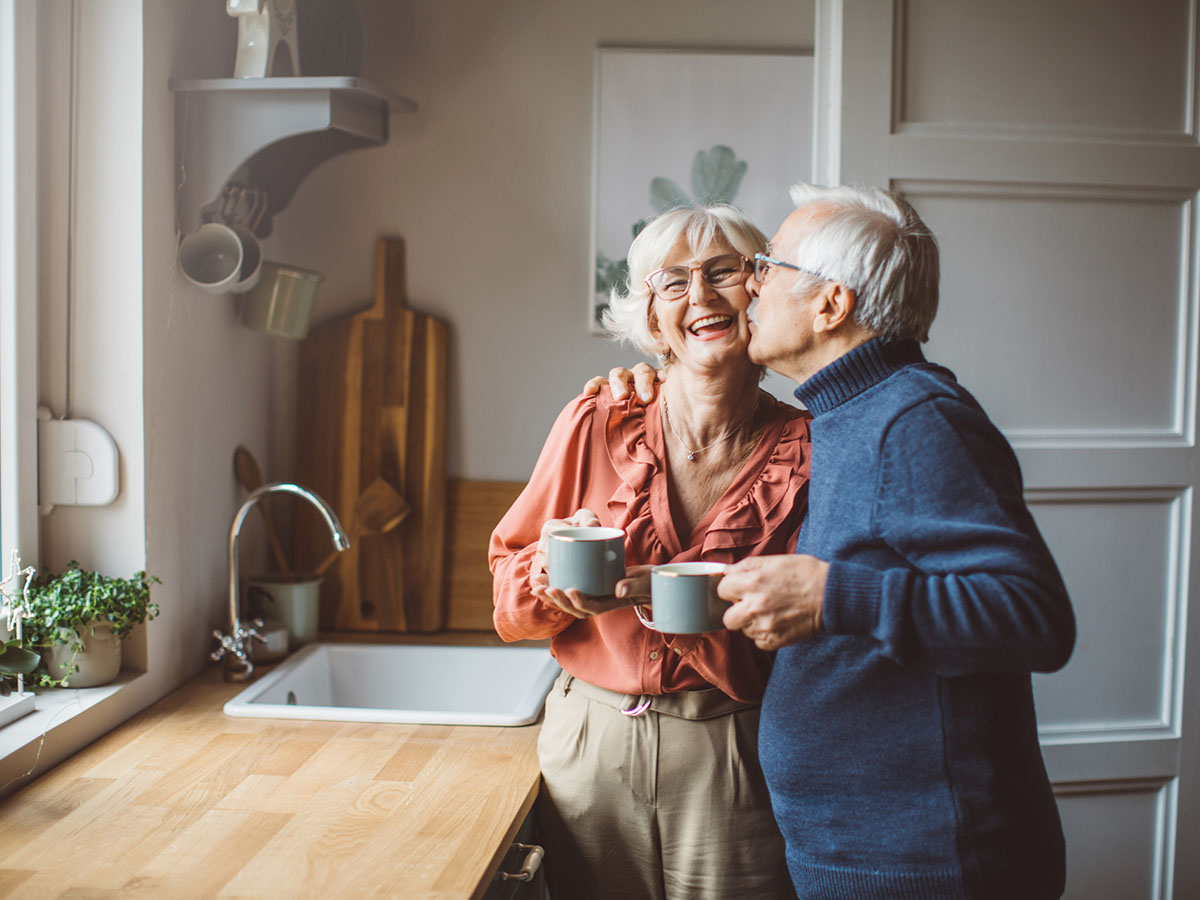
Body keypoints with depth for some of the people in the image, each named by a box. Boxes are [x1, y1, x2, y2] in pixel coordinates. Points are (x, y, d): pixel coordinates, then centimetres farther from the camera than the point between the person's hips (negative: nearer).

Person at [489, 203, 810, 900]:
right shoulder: (596, 424, -3)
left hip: (732, 762, -1)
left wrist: (655, 595, -24)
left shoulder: (804, 451, -7)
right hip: (590, 748, 2)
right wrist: (554, 567, -19)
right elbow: (512, 605, 4)